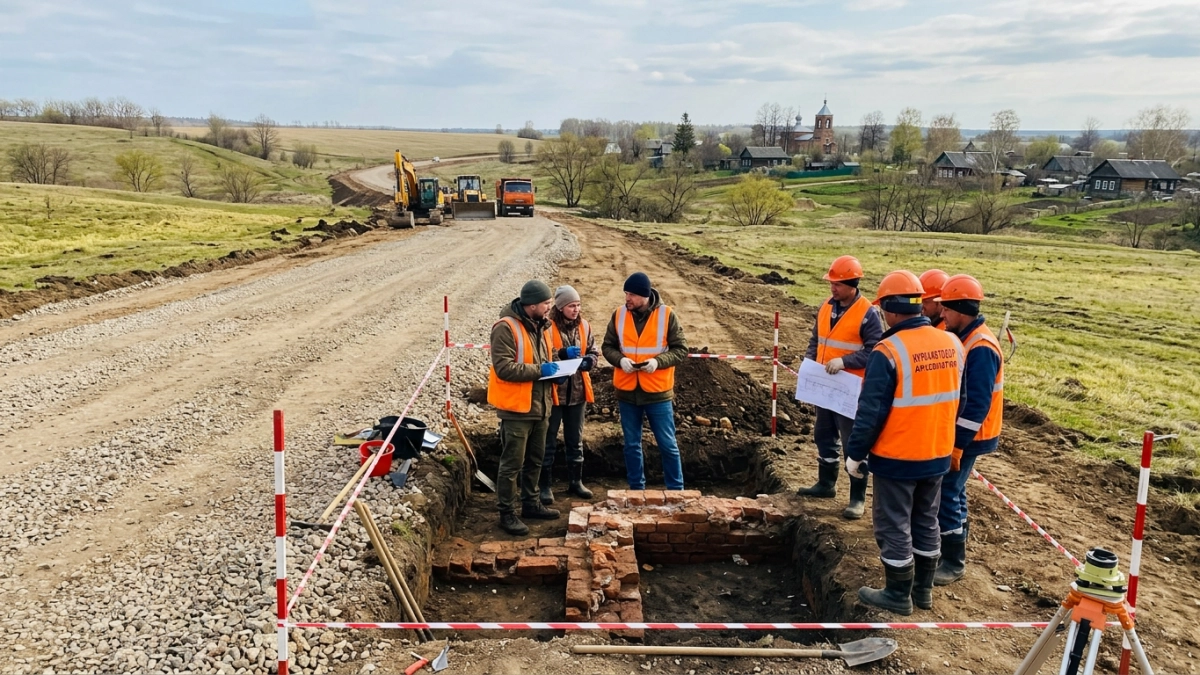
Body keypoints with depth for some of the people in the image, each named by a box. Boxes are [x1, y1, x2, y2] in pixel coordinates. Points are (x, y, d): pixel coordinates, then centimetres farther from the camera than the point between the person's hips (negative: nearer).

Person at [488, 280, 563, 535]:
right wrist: (539, 370, -22)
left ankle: (531, 503, 34)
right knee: (512, 464, -1)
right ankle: (507, 513, 10)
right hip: (516, 408, -9)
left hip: (540, 406, 9)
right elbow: (504, 368, -24)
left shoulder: (540, 326, 11)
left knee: (535, 460, 20)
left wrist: (554, 367, 3)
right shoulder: (506, 328, -18)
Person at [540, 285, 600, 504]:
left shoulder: (584, 326, 5)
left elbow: (593, 351, 14)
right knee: (549, 441, 4)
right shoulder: (548, 327, -12)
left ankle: (575, 481, 28)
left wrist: (589, 360, -7)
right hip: (553, 391, -5)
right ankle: (545, 485, 14)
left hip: (578, 391, 5)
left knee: (575, 440, 16)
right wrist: (562, 353, -26)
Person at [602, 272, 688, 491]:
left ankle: (676, 491, 18)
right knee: (632, 445, 13)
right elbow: (607, 346, 6)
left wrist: (658, 361, -21)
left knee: (668, 445, 5)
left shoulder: (666, 315, -7)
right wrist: (620, 360, -14)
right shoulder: (619, 314, 0)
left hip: (658, 392, -2)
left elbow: (680, 349, -4)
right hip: (627, 391, 3)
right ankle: (636, 489, 26)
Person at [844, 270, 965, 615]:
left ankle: (898, 595, 20)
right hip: (938, 453, 7)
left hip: (897, 457, -7)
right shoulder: (952, 343, -1)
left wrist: (855, 454, -8)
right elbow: (958, 400, 12)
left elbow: (871, 412, -19)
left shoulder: (888, 351, -22)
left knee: (894, 526, 8)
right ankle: (922, 589, 32)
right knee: (926, 522, 19)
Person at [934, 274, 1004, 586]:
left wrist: (958, 445, -22)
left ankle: (954, 561, 4)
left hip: (968, 436, -10)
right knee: (952, 488, 19)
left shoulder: (980, 348, -23)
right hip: (957, 429, 10)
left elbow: (977, 404, -25)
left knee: (945, 492, -6)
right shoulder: (965, 338, 7)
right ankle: (957, 537, 33)